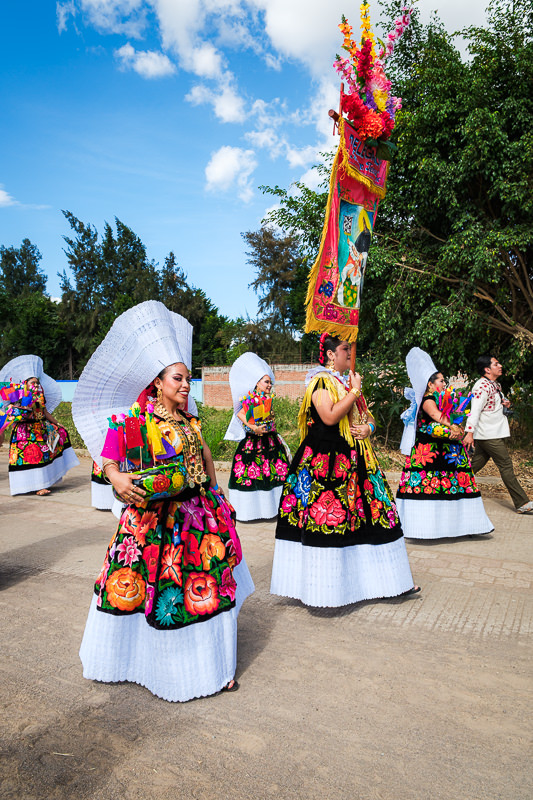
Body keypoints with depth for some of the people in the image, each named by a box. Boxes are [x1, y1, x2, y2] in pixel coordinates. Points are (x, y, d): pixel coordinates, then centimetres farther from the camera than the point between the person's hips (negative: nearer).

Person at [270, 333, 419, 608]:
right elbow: (330, 417, -22)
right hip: (326, 461, -9)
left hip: (356, 459, 9)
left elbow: (367, 416, 23)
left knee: (371, 511, 9)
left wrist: (368, 427, 0)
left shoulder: (347, 381, 19)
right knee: (328, 515, -8)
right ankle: (325, 588, 4)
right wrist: (354, 392, -12)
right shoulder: (320, 381, -7)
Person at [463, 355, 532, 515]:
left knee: (476, 464, 12)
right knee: (506, 467, -5)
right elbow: (475, 410, -23)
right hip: (489, 435, -10)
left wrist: (505, 403, 6)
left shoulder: (495, 385, 15)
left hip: (487, 435, 10)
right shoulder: (482, 386, -16)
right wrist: (469, 433, -30)